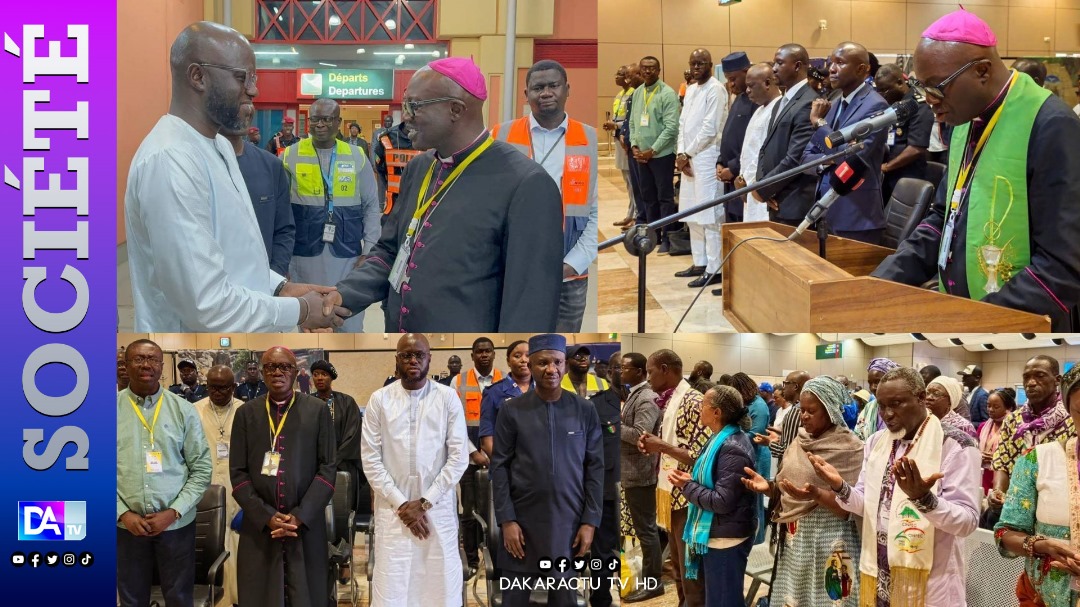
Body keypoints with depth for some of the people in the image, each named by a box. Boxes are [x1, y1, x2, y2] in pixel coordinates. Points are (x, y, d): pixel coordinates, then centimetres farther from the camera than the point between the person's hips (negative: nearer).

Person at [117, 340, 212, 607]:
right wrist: (123, 514, -10)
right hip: (126, 525, 0)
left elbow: (202, 469, 1)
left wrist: (173, 512, -9)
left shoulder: (183, 410, 1)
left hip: (177, 523, 0)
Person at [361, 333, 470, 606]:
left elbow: (459, 457, -4)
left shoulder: (448, 398, -1)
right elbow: (370, 458, -1)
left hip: (438, 507, 0)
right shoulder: (379, 399, 0)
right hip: (393, 509, 0)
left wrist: (425, 502, -9)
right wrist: (400, 504, -8)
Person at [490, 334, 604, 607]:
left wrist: (590, 522, -3)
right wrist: (506, 521, -8)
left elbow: (595, 468, 3)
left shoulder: (585, 411, 1)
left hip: (569, 525, 1)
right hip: (522, 523, -1)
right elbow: (499, 467, -1)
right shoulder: (512, 411, -1)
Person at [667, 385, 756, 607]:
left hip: (725, 539, -10)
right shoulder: (721, 439, 9)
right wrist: (688, 480, -2)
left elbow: (722, 501, -26)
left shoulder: (733, 449, -23)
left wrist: (687, 486, -15)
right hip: (713, 535, 10)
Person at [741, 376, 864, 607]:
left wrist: (816, 495, -28)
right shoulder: (799, 441, 10)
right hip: (792, 539, 6)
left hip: (828, 540, -6)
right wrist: (768, 487, -5)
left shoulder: (851, 448, -10)